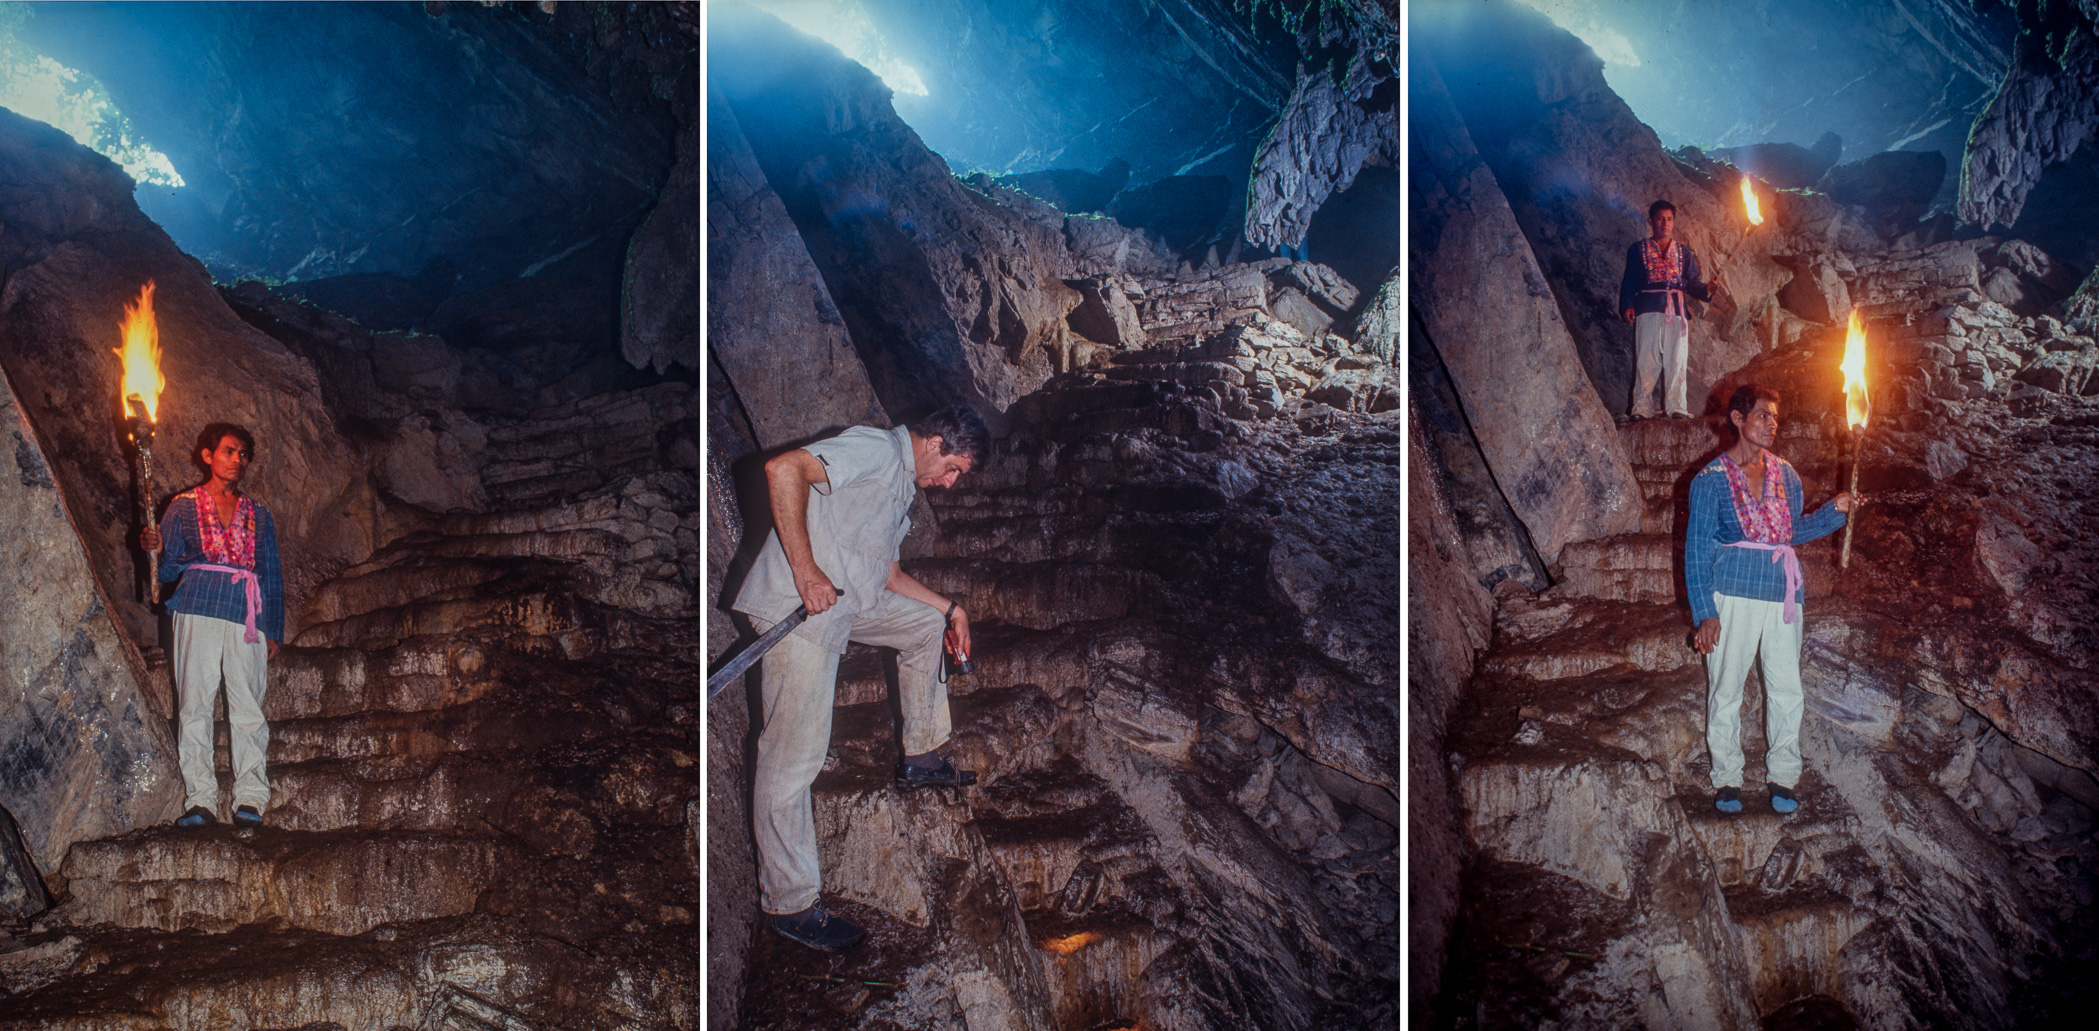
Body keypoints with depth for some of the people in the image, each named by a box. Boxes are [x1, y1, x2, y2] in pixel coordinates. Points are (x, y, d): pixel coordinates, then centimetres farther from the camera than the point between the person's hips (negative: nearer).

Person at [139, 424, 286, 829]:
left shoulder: (258, 514, 19)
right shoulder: (183, 507, 14)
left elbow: (273, 576, 19)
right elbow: (167, 570, 10)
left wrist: (273, 632, 11)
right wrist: (154, 549, -12)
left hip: (248, 616, 1)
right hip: (198, 610, -1)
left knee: (248, 705, -7)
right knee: (195, 702, -6)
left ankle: (250, 799, -5)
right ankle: (200, 799, -3)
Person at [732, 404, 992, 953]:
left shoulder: (903, 485, 21)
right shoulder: (875, 449, -11)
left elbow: (884, 569, 30)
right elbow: (783, 468, -26)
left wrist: (947, 608, 26)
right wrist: (806, 570, -27)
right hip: (796, 607, -10)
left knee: (925, 625, 23)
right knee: (794, 754, -9)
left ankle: (921, 757, 34)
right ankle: (789, 903, -3)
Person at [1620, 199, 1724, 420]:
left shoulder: (1683, 250, 20)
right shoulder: (1638, 250, 16)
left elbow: (1692, 282, 14)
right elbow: (1630, 281, 10)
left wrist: (1707, 289, -6)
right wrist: (1628, 306, -4)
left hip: (1676, 309, 2)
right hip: (1648, 309, -2)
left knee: (1677, 358, -6)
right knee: (1646, 357, -9)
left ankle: (1676, 407, -7)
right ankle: (1642, 407, -9)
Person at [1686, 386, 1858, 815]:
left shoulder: (1785, 475, 15)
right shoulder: (1711, 480, 0)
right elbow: (1697, 549, -1)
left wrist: (1834, 511, 8)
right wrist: (1704, 612, -8)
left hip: (1782, 593, 4)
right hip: (1734, 593, -4)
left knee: (1786, 688, 4)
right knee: (1726, 687, 0)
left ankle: (1782, 777, 17)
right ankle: (1727, 779, 12)